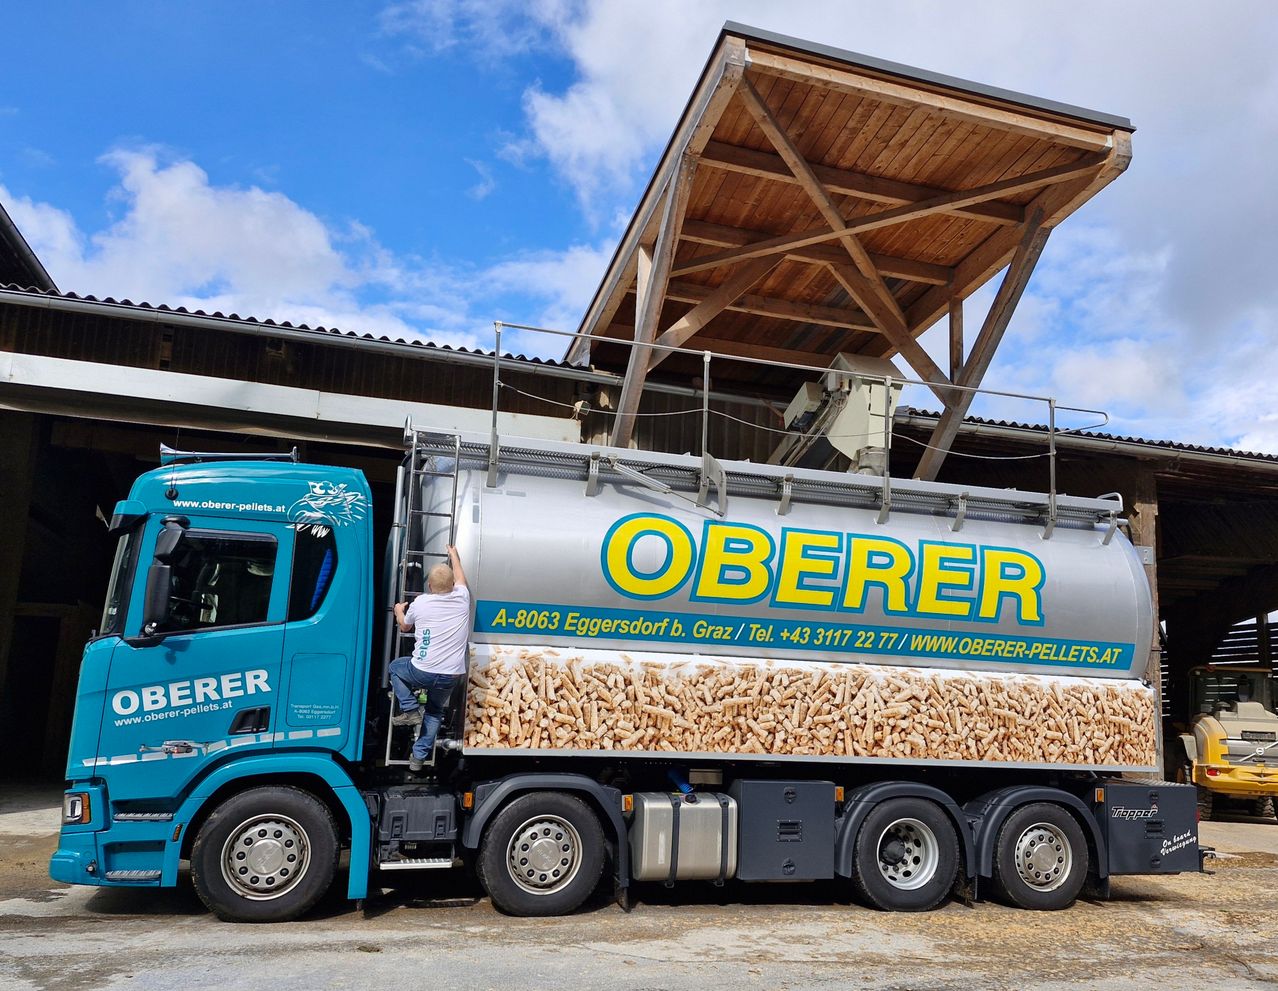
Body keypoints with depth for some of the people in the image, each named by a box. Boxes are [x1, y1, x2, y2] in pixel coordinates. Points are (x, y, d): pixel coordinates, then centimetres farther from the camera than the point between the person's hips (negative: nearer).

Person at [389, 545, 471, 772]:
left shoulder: (420, 602, -1)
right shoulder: (461, 598, 2)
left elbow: (405, 627, 19)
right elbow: (460, 577, 26)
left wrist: (399, 612, 41)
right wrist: (453, 554, 43)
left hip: (422, 672, -2)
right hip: (451, 676, 2)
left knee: (395, 667, 29)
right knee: (434, 712, 27)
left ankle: (411, 710, 16)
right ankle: (419, 757, 22)